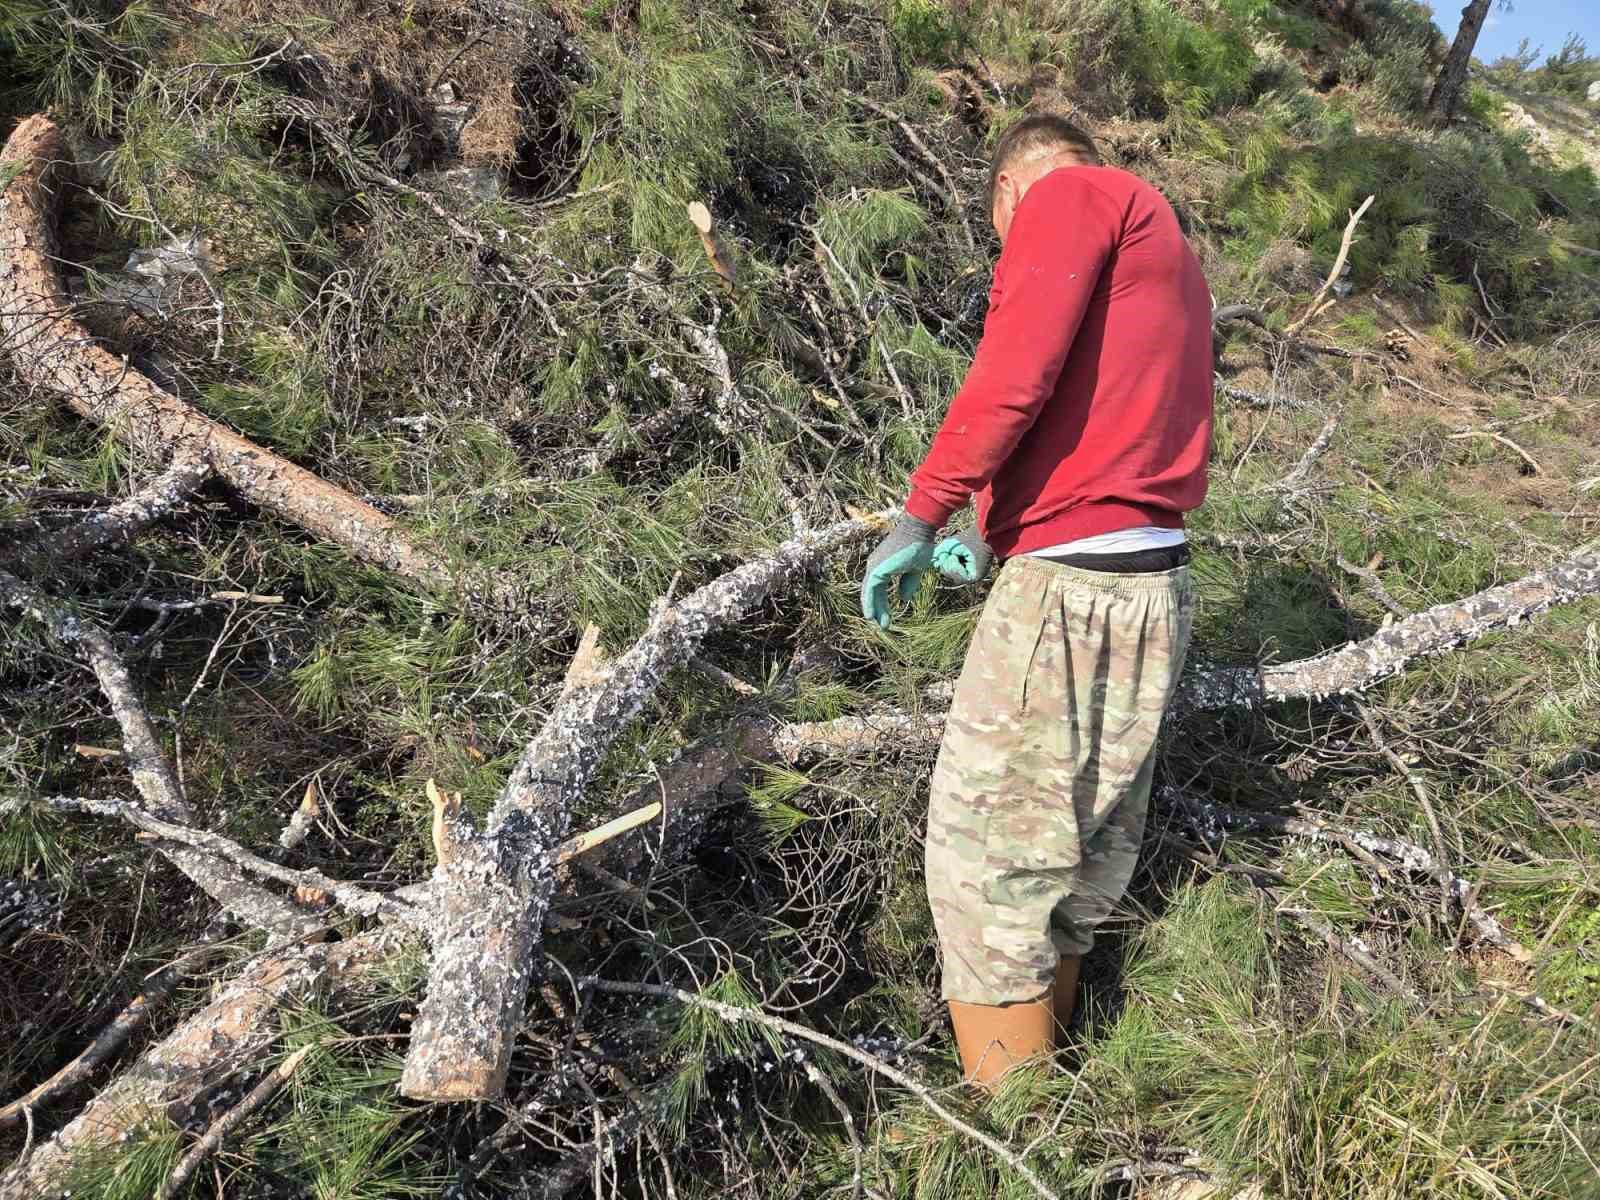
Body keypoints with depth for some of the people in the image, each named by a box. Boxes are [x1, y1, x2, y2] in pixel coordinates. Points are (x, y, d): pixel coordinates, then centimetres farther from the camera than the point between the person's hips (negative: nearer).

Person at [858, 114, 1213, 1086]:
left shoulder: (1069, 195, -1)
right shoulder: (1166, 248, 27)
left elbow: (1015, 377, -17)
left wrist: (921, 515, -11)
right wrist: (993, 535, 14)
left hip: (1071, 589, -10)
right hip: (1162, 589, 10)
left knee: (986, 853, -1)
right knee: (1090, 849, 18)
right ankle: (1045, 1048, 34)